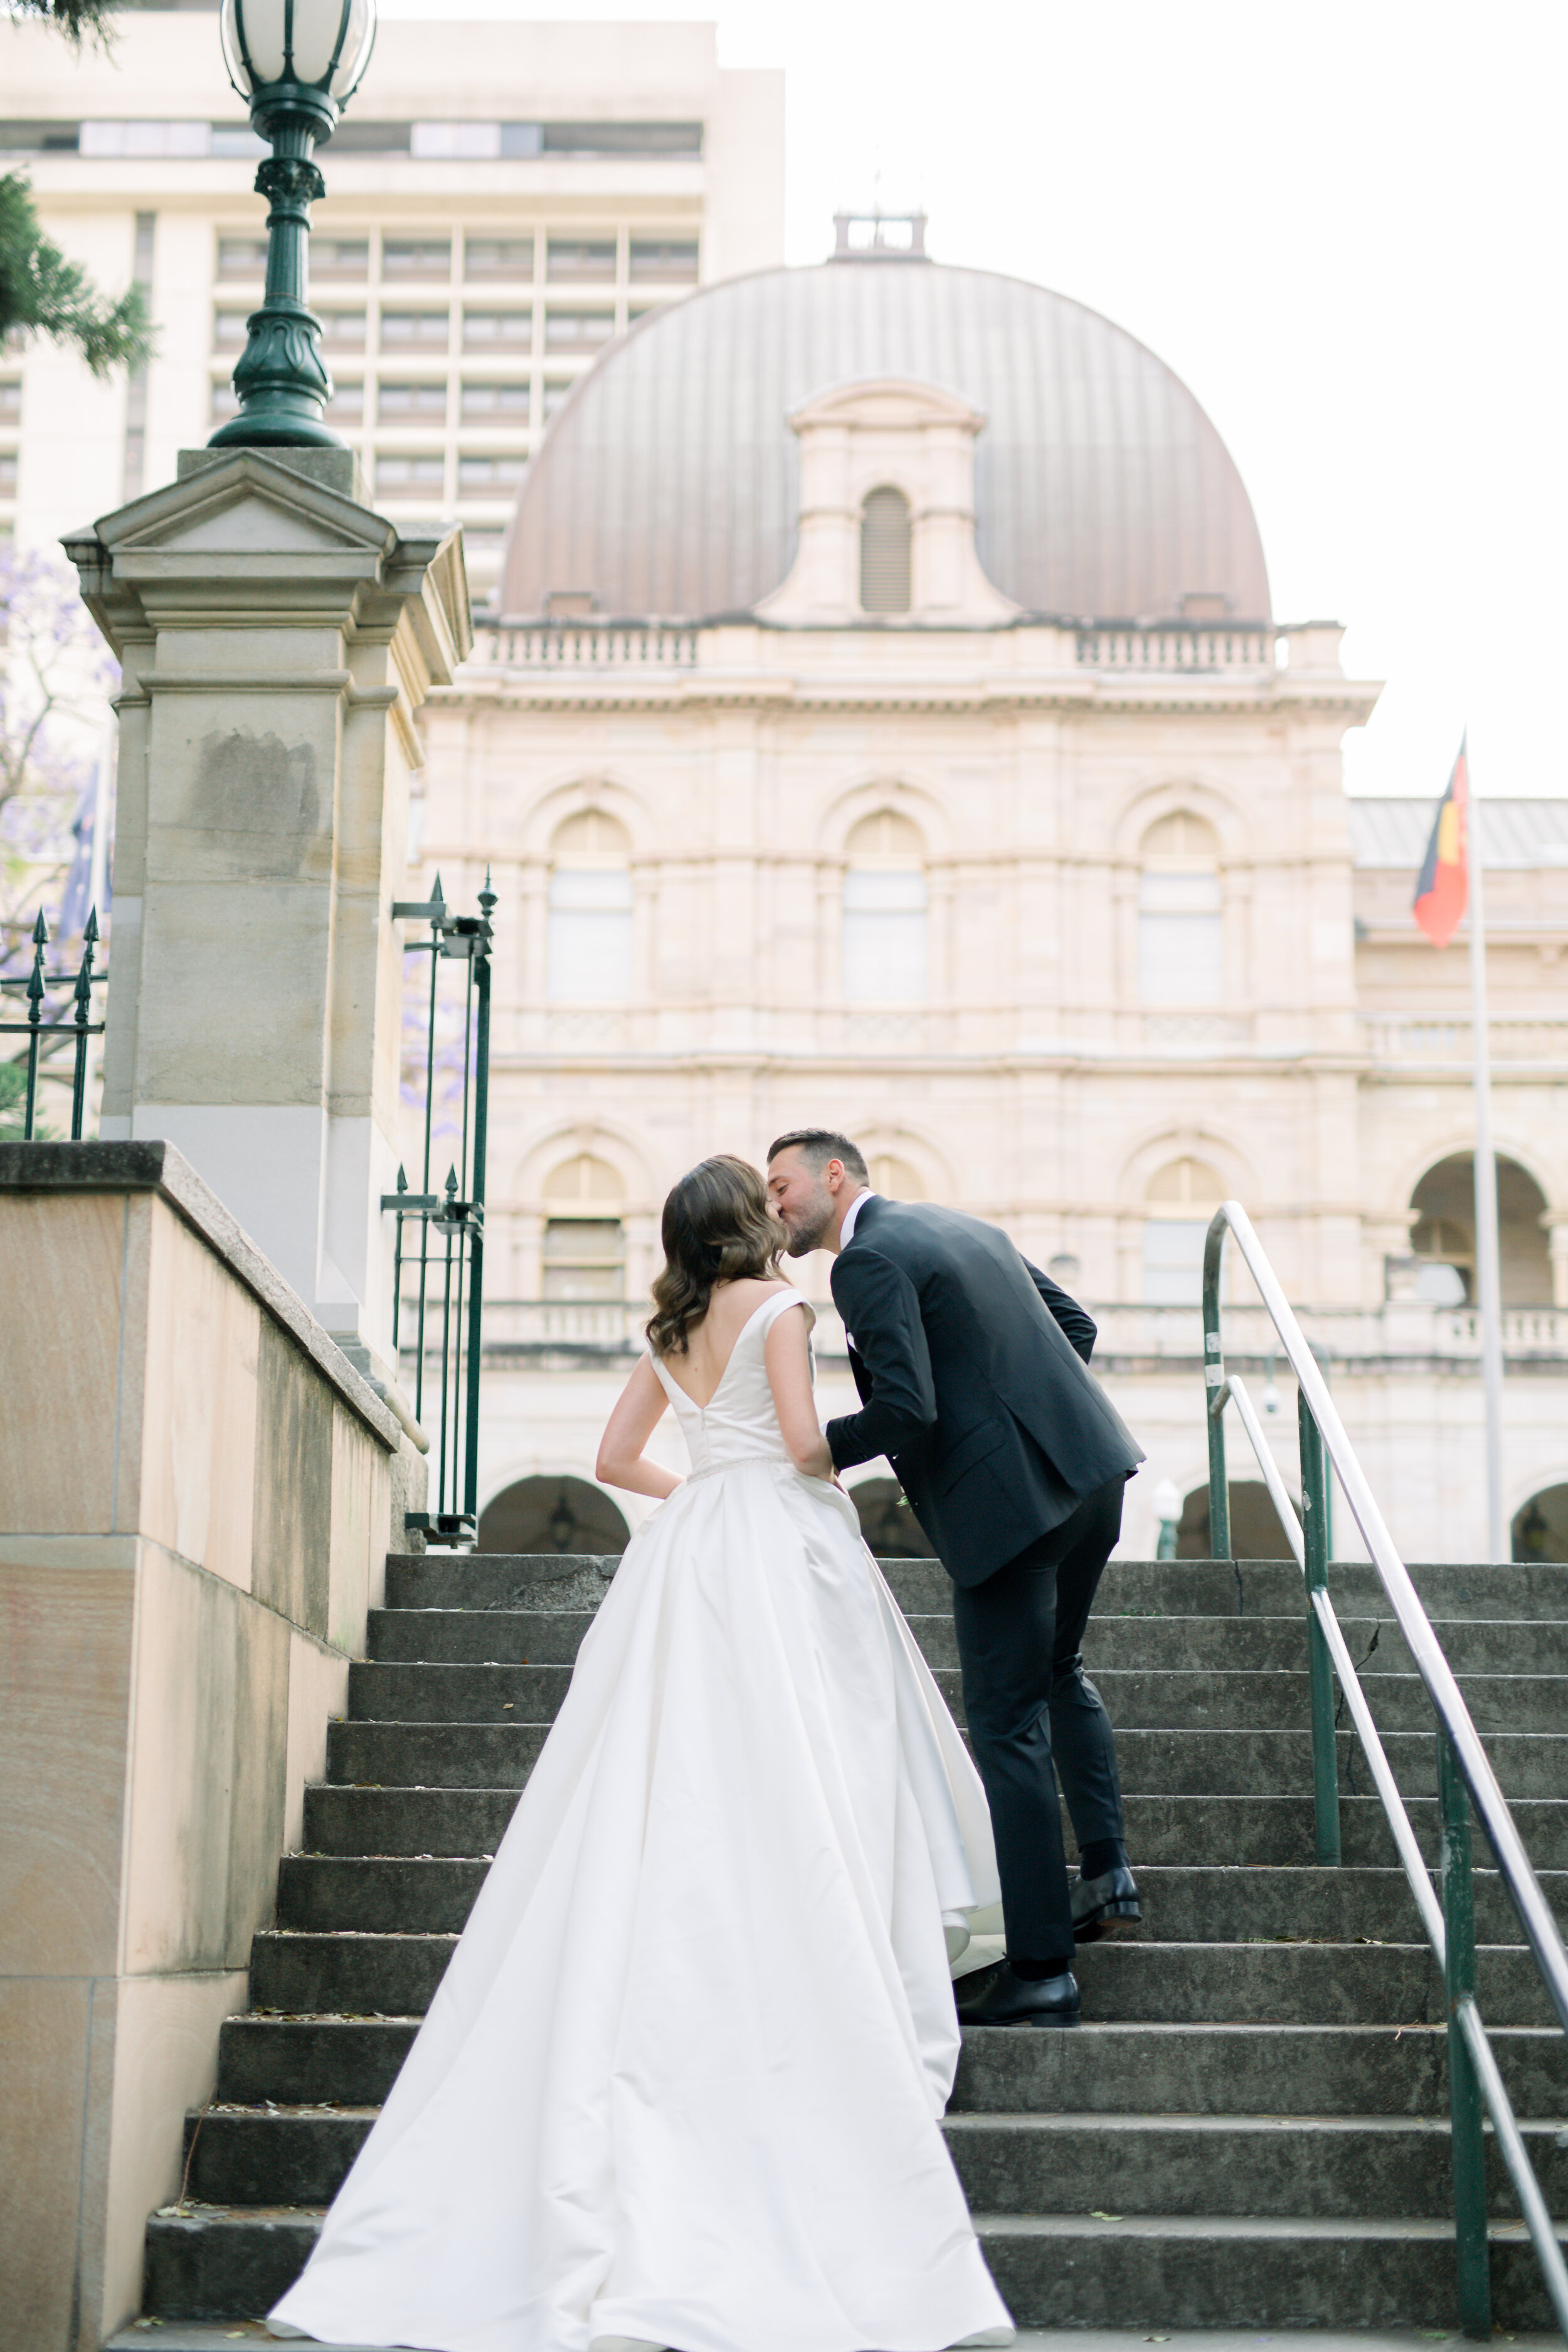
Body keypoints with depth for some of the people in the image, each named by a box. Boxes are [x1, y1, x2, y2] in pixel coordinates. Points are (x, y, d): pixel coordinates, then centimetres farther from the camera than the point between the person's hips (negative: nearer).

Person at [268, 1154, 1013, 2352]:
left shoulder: (674, 1329, 17)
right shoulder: (778, 1305, -3)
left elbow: (616, 1457, 20)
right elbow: (804, 1438, -12)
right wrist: (838, 1468, 8)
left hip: (686, 1555, 6)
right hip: (777, 1547, -6)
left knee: (676, 1800, 4)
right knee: (791, 1790, -7)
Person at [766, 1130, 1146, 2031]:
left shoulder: (869, 1262, -10)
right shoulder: (965, 1226, 18)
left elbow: (905, 1409, -18)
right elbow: (1076, 1322, 20)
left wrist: (808, 1454, -5)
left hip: (1007, 1499, -9)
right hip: (1089, 1468, 9)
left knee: (1010, 1725, -1)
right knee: (1059, 1669, 29)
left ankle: (1041, 1965, 3)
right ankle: (1106, 1869, 23)